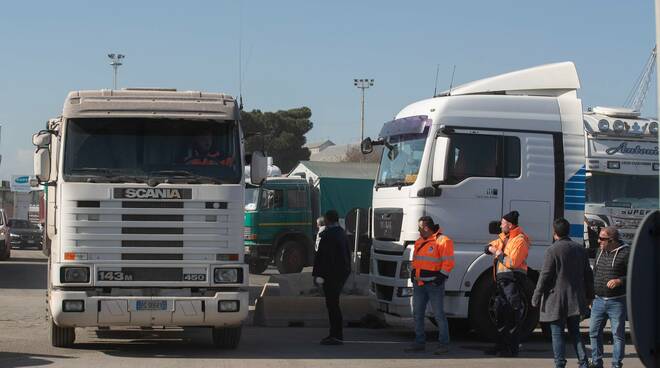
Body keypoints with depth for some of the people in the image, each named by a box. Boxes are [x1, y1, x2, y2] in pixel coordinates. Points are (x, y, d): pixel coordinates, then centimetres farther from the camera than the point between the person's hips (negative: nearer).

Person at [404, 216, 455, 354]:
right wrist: (413, 273, 15)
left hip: (434, 284, -8)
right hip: (419, 283, 8)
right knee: (417, 313, 10)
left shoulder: (443, 241, -9)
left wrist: (441, 276, -19)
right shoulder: (419, 242, 16)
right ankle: (420, 342, 18)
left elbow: (448, 261, -14)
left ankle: (444, 344, -1)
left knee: (438, 314, -6)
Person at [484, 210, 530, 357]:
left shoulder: (520, 240, -12)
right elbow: (488, 247, 25)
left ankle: (513, 348, -5)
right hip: (501, 279, 10)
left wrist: (499, 255, -7)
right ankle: (502, 345, 23)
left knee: (513, 315, -7)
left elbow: (512, 262, -21)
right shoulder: (504, 237, 17)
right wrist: (492, 249, 2)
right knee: (500, 313, 14)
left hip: (513, 280, -10)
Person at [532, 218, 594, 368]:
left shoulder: (553, 250, -13)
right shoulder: (580, 249, 7)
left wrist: (536, 299, -5)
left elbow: (545, 277, -12)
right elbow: (588, 275, 12)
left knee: (557, 333, 2)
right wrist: (589, 296, 23)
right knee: (575, 332, 15)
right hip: (575, 299, 6)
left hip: (556, 301, -6)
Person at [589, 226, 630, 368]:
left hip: (617, 302, -6)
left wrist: (620, 281, -25)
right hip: (598, 300, 6)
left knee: (618, 334, 1)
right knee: (594, 332, 8)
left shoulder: (626, 253, -9)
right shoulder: (601, 252, 12)